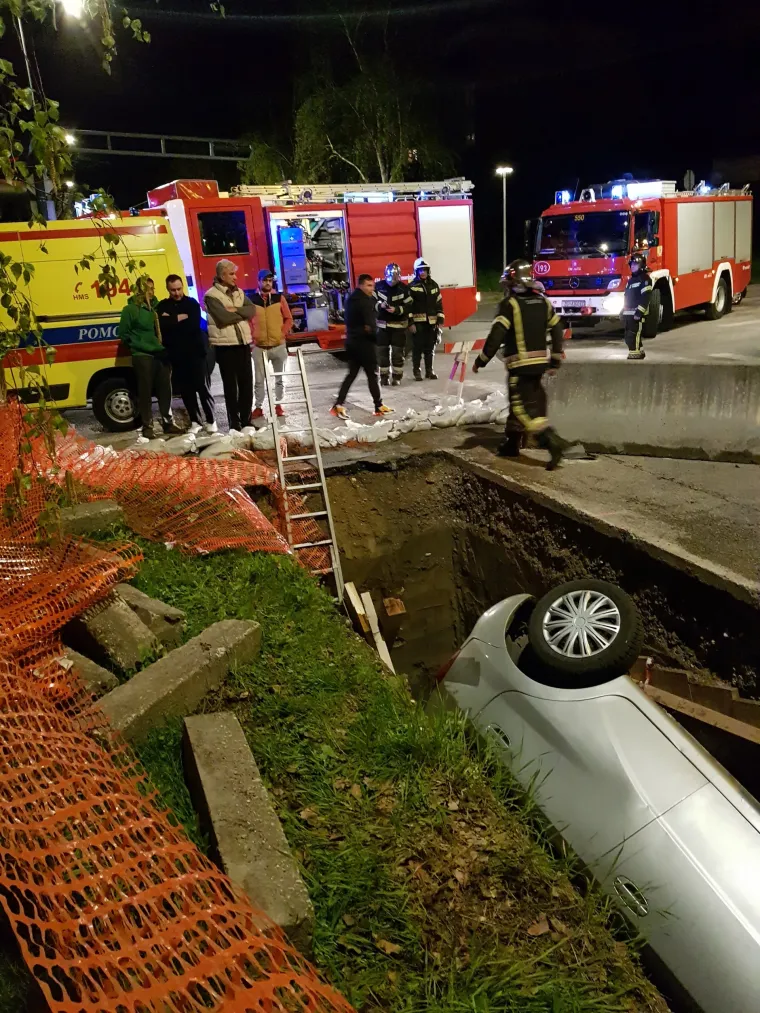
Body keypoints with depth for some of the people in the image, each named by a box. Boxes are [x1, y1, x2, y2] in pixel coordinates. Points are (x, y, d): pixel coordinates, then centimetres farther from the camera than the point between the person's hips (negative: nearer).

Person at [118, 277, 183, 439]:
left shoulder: (155, 306, 12)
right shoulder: (130, 309, -2)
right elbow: (124, 334, -1)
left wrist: (164, 347, 2)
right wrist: (140, 346, -4)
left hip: (161, 354, 5)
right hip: (143, 356, -5)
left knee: (165, 390, 8)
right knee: (146, 392, 0)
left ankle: (168, 423, 17)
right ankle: (147, 427, 6)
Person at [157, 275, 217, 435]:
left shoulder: (192, 303, 3)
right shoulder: (162, 306, 8)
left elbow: (194, 325, -13)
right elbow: (161, 325, -9)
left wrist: (171, 320, -9)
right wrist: (180, 318, -12)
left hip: (195, 352, -2)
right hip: (176, 355, 2)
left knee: (203, 387, -1)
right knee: (186, 390, 6)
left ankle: (211, 420, 8)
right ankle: (195, 422, 15)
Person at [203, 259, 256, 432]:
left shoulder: (239, 292, 14)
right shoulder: (211, 295, -7)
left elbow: (252, 310, 0)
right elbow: (224, 317, -19)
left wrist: (235, 310, -16)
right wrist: (242, 312, -5)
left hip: (243, 343, 6)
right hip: (225, 345, -6)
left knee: (247, 383, 8)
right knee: (230, 385, 1)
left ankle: (246, 420, 18)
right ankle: (234, 423, 7)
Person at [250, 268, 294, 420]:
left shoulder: (279, 298, 3)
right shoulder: (252, 300, 0)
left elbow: (288, 319, 5)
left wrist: (283, 334, -5)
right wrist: (252, 337, -4)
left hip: (279, 345, 1)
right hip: (259, 347, -1)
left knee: (279, 378, 9)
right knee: (259, 380, 3)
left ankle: (278, 405, 21)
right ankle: (258, 407, 9)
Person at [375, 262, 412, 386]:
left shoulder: (403, 288, -7)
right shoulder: (379, 286, -5)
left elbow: (409, 306, -6)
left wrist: (396, 310, -22)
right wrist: (379, 305, -20)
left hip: (398, 325, -1)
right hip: (382, 324, 1)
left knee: (397, 352, 3)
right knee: (382, 351, 4)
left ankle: (397, 376, 13)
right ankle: (384, 376, 15)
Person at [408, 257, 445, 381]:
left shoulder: (433, 285, 11)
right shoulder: (412, 287, -3)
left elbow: (439, 303, 13)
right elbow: (408, 306, -7)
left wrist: (440, 320, 6)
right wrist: (410, 323, -13)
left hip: (431, 321, 4)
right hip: (418, 322, -4)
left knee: (430, 347, 8)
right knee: (418, 347, -4)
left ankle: (429, 371, 17)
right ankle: (417, 371, 6)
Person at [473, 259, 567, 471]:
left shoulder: (509, 303, -10)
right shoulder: (542, 301, 10)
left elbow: (496, 335, -16)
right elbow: (557, 330, 13)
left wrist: (481, 361, -6)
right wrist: (556, 360, 21)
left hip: (519, 364, -7)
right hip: (539, 362, 7)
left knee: (525, 406, -7)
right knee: (518, 402, 18)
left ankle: (552, 441, -22)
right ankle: (512, 443, 26)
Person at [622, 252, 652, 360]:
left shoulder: (645, 279, -8)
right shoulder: (631, 279, 21)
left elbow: (645, 297, -17)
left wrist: (639, 312, -23)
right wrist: (624, 312, 21)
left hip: (637, 313, -9)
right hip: (628, 313, 9)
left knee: (633, 335, -14)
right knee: (628, 336, 12)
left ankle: (634, 354, -13)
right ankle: (640, 352, 21)